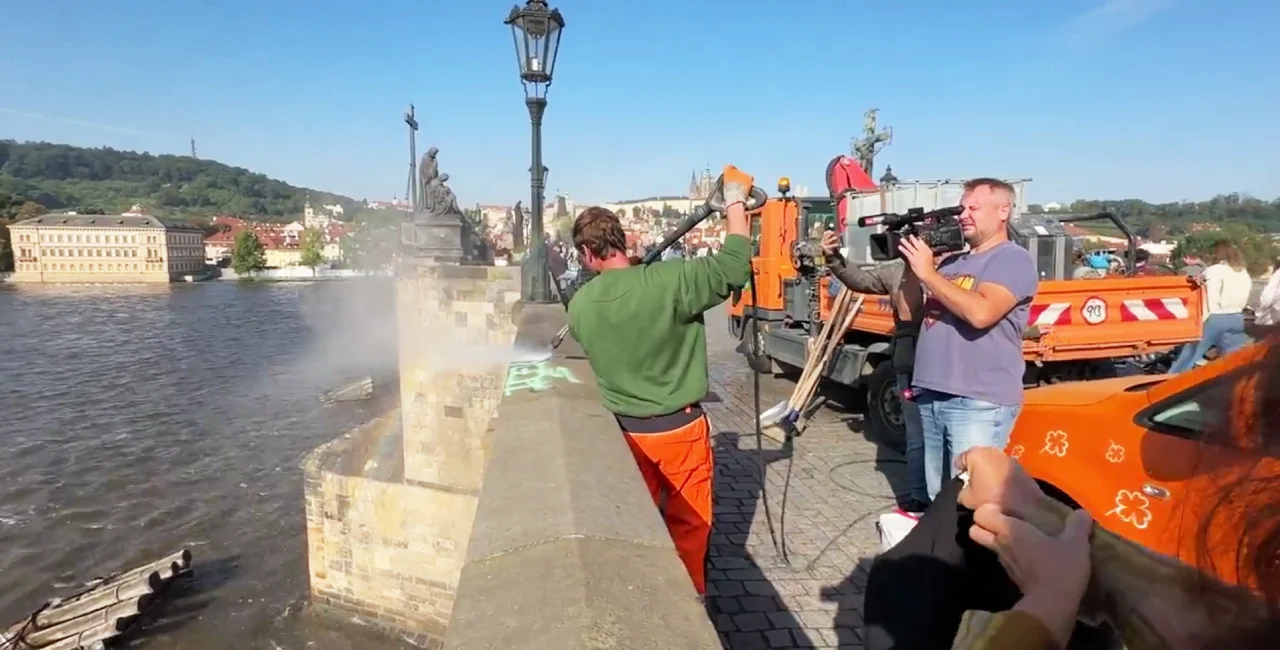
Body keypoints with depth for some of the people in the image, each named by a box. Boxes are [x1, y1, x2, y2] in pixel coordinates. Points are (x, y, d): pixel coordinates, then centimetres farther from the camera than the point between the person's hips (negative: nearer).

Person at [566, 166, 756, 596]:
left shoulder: (579, 305, -8)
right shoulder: (666, 281, -22)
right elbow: (732, 269, -18)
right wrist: (735, 203, -6)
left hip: (625, 430, 3)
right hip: (679, 426, -3)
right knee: (689, 522, 16)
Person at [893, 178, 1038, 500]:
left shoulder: (1013, 259, -5)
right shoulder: (951, 262, 17)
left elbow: (980, 313, -22)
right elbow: (909, 313, 16)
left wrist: (928, 273, -15)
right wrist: (911, 268, 3)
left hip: (979, 403, -7)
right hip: (931, 396, 7)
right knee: (937, 497, 14)